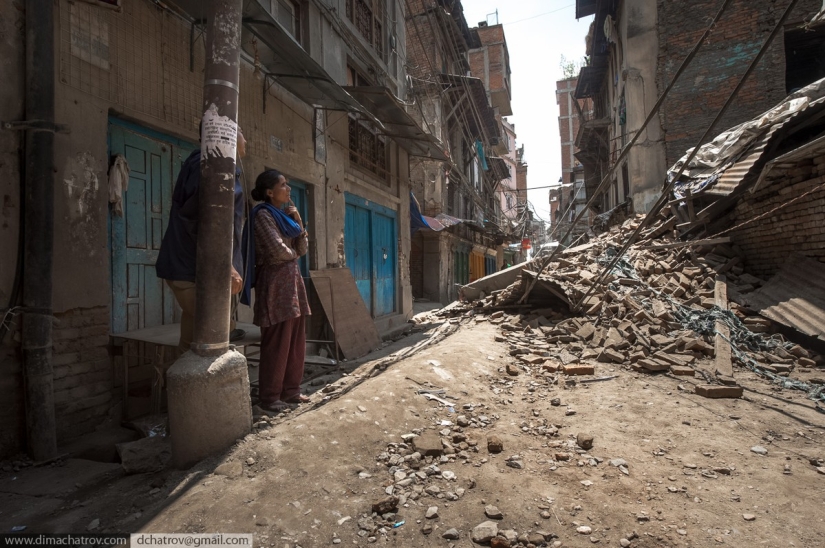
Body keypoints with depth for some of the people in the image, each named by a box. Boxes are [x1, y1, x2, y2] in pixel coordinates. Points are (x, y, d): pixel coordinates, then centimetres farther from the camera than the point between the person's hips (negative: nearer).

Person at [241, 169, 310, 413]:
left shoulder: (285, 215, 18)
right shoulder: (263, 214, -7)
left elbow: (302, 250, 14)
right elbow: (278, 250, -17)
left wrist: (299, 222, 3)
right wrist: (293, 254, 3)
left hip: (292, 280, 9)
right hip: (275, 282, -9)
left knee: (296, 341, 10)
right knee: (277, 343, -5)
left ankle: (290, 391, 20)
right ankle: (269, 397, 6)